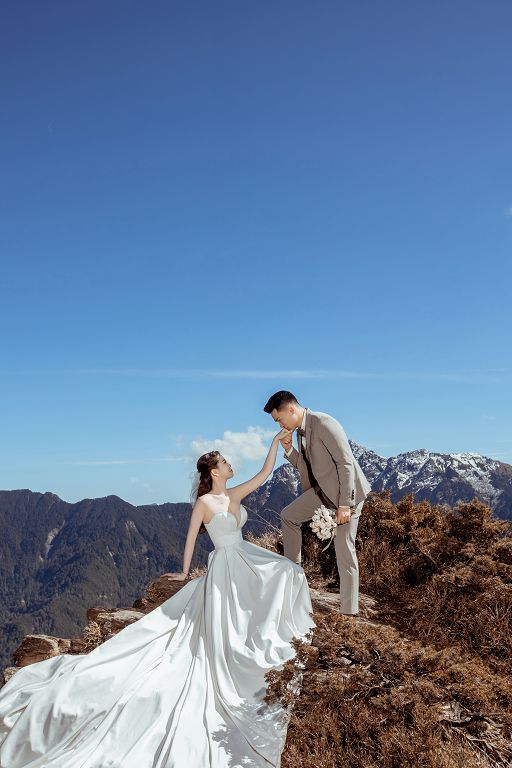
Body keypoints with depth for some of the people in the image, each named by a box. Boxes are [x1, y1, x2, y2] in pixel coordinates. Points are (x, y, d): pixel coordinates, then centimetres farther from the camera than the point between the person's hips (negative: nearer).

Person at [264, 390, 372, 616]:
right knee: (288, 516, 16)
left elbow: (346, 463, -24)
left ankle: (349, 611, 2)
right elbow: (304, 466, 15)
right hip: (322, 489, 9)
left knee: (344, 550, -6)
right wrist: (289, 449, -4)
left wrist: (344, 504, -26)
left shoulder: (324, 423, -22)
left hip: (347, 491, -9)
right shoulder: (300, 430, 6)